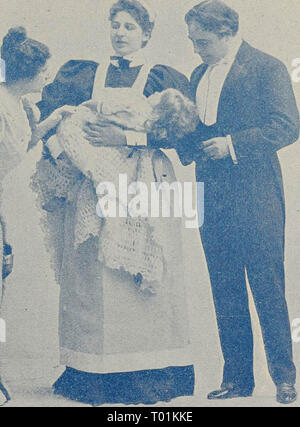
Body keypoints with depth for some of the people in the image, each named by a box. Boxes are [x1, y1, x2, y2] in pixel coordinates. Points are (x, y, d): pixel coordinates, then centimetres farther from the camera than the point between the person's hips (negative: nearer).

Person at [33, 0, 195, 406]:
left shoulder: (164, 79, 11)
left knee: (142, 276, -6)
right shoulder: (83, 73, 19)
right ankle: (92, 373, 4)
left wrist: (124, 137, -15)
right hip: (92, 183, 2)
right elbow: (50, 115, 9)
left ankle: (148, 372, 2)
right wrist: (58, 146, -10)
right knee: (90, 273, -3)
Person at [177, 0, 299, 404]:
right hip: (212, 200, 7)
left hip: (255, 197, -6)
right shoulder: (199, 75, 17)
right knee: (225, 292, 10)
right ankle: (237, 376, 21)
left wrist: (232, 143, -17)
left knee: (268, 289, 0)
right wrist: (185, 142, 0)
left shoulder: (267, 68, -3)